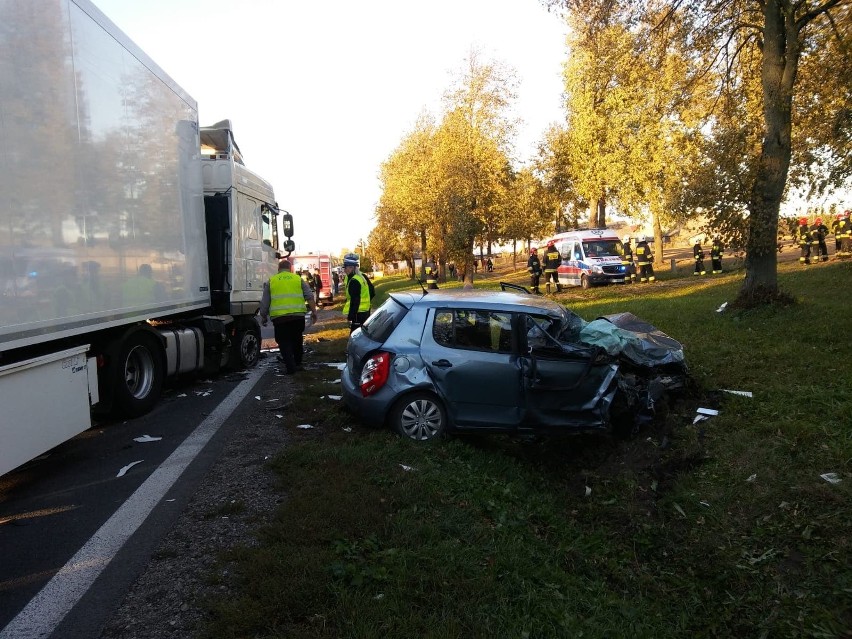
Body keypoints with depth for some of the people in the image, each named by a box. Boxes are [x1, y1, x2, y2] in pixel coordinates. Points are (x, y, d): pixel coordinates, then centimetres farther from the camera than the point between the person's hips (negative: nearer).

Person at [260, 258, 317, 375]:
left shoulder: (271, 281, 9)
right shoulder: (298, 279, 11)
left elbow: (264, 302, 9)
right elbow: (310, 296, 4)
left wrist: (263, 317, 20)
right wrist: (313, 311, 7)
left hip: (279, 317, -2)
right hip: (298, 316, 2)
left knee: (284, 342, 7)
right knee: (297, 340, 19)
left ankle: (290, 367, -1)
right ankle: (297, 364, 27)